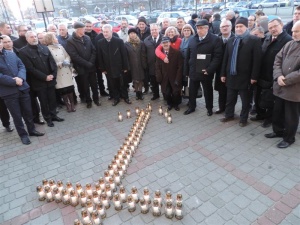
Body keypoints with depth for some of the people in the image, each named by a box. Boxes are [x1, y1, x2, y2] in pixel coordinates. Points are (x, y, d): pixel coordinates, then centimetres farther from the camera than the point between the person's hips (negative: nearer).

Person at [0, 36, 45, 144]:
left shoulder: (12, 54, 7)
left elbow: (21, 66, 3)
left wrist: (20, 78, -15)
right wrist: (14, 81, -15)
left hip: (22, 88, 4)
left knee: (28, 111, 14)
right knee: (16, 115, 7)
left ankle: (32, 130, 31)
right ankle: (23, 134, 22)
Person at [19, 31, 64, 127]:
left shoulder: (44, 48, 7)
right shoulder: (23, 52, -7)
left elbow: (52, 62, 5)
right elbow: (30, 68, -13)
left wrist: (53, 74, -9)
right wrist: (44, 77, -16)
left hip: (50, 79, 4)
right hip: (38, 82, -4)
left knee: (52, 99, 12)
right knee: (43, 101, 7)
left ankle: (53, 115, 29)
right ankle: (48, 118, 21)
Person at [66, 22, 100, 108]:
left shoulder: (87, 38, 5)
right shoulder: (70, 41, -8)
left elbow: (93, 50, 4)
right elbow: (74, 56, -15)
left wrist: (91, 62, -10)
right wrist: (87, 64, -16)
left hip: (91, 66, 3)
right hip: (81, 68, -3)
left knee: (94, 84, 11)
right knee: (85, 86, 9)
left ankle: (96, 99, 27)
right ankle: (88, 101, 25)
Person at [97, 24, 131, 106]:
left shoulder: (119, 41, -8)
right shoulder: (100, 43, -2)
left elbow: (124, 55, -6)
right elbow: (100, 57, 1)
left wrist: (125, 67, -6)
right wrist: (102, 68, -1)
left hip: (119, 67, -2)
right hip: (108, 69, 2)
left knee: (122, 84, 11)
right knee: (112, 85, 10)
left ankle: (125, 97, 28)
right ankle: (116, 98, 26)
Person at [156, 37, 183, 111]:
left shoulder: (177, 52, -8)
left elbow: (180, 67, -9)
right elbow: (157, 67, 5)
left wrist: (178, 79, -15)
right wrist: (159, 78, -6)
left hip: (174, 78, -2)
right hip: (164, 78, 2)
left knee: (176, 93, -2)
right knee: (167, 93, 2)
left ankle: (176, 104, 27)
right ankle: (169, 104, 29)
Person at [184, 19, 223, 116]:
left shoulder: (215, 39, -8)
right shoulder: (192, 39, 7)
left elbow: (218, 56, -13)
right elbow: (187, 56, 8)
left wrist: (209, 70, -19)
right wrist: (186, 71, 6)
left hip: (206, 72, -4)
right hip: (193, 71, 4)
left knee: (208, 92, 13)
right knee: (192, 91, 15)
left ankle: (209, 108, 30)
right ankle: (191, 107, 33)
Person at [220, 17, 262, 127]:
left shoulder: (254, 40, -7)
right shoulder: (231, 41, 10)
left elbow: (257, 59, -10)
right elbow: (225, 58, 10)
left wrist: (254, 76, -14)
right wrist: (223, 73, 7)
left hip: (245, 76, -4)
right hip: (231, 75, 5)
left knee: (245, 100, 9)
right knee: (230, 98, 15)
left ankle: (243, 119, 24)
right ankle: (229, 115, 32)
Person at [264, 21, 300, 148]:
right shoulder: (289, 44, 8)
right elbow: (277, 60, 4)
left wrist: (286, 80, -18)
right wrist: (278, 76, -12)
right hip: (280, 87, 6)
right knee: (277, 112, 18)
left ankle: (289, 138, 26)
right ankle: (278, 131, 39)